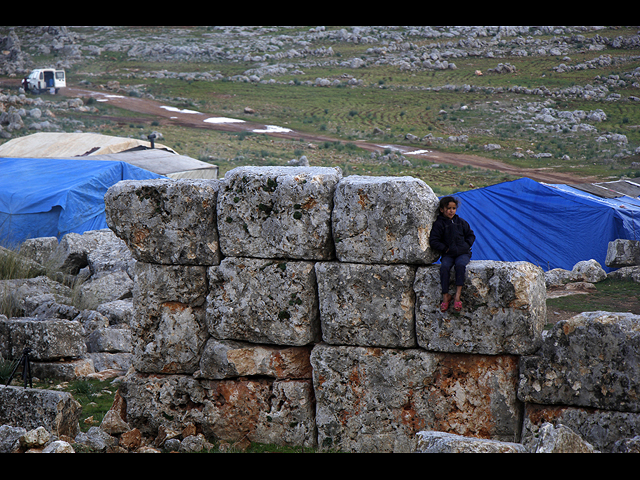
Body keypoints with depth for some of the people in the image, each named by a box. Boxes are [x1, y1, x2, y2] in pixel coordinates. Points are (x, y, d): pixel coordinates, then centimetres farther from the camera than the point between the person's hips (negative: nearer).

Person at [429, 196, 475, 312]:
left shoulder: (461, 222, 14)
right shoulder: (439, 224, 5)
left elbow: (470, 235, 20)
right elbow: (433, 241, 1)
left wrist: (466, 246, 1)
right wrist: (446, 249, -8)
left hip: (463, 253, 1)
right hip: (448, 254, -1)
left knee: (460, 264, -34)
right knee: (444, 267, -33)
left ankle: (457, 296, -35)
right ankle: (445, 296, -25)